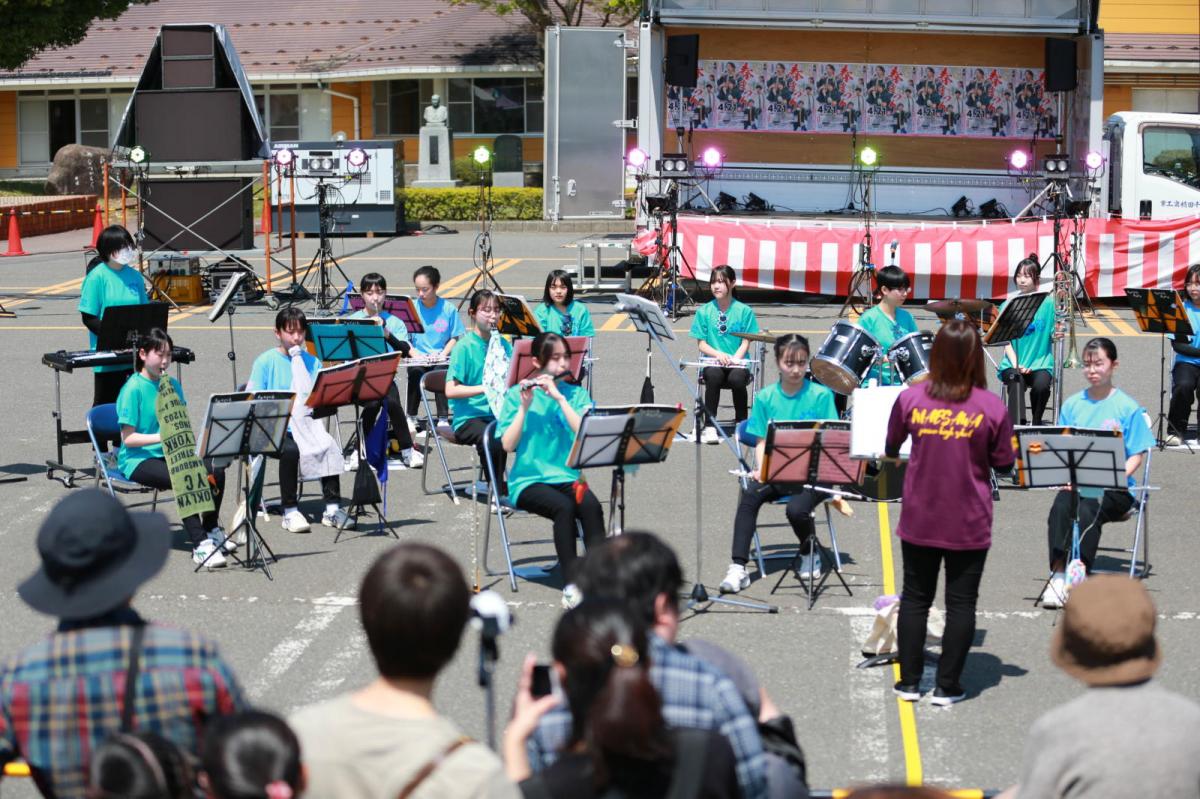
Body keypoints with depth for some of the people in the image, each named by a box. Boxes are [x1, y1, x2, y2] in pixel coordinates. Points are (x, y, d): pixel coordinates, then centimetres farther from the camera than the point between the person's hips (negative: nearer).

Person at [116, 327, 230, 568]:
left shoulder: (172, 385, 9)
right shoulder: (133, 389, -11)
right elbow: (128, 438, -14)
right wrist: (160, 437, -26)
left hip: (170, 454, 6)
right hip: (138, 460, -6)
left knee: (215, 471, -17)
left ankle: (211, 530, 4)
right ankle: (199, 544, -32)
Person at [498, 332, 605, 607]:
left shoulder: (577, 394, 10)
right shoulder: (517, 394, 4)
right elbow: (508, 445, -6)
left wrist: (559, 397, -13)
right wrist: (525, 407, -15)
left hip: (568, 477, 2)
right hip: (529, 480, -2)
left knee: (591, 506, -30)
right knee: (564, 507, -33)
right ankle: (571, 586, -29)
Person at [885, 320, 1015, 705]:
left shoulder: (910, 398, -8)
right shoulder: (991, 407, -13)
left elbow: (890, 449, 7)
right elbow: (1003, 464, -3)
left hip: (919, 521, 2)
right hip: (969, 525, -2)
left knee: (914, 598, 14)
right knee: (961, 603, 9)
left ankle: (909, 682, 19)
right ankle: (947, 686, 13)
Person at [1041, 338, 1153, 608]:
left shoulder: (1127, 407, 4)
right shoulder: (1072, 405, 13)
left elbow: (1136, 455, 1)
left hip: (1114, 487, -2)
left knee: (1088, 508, -35)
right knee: (1061, 506, -32)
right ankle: (1058, 574, -36)